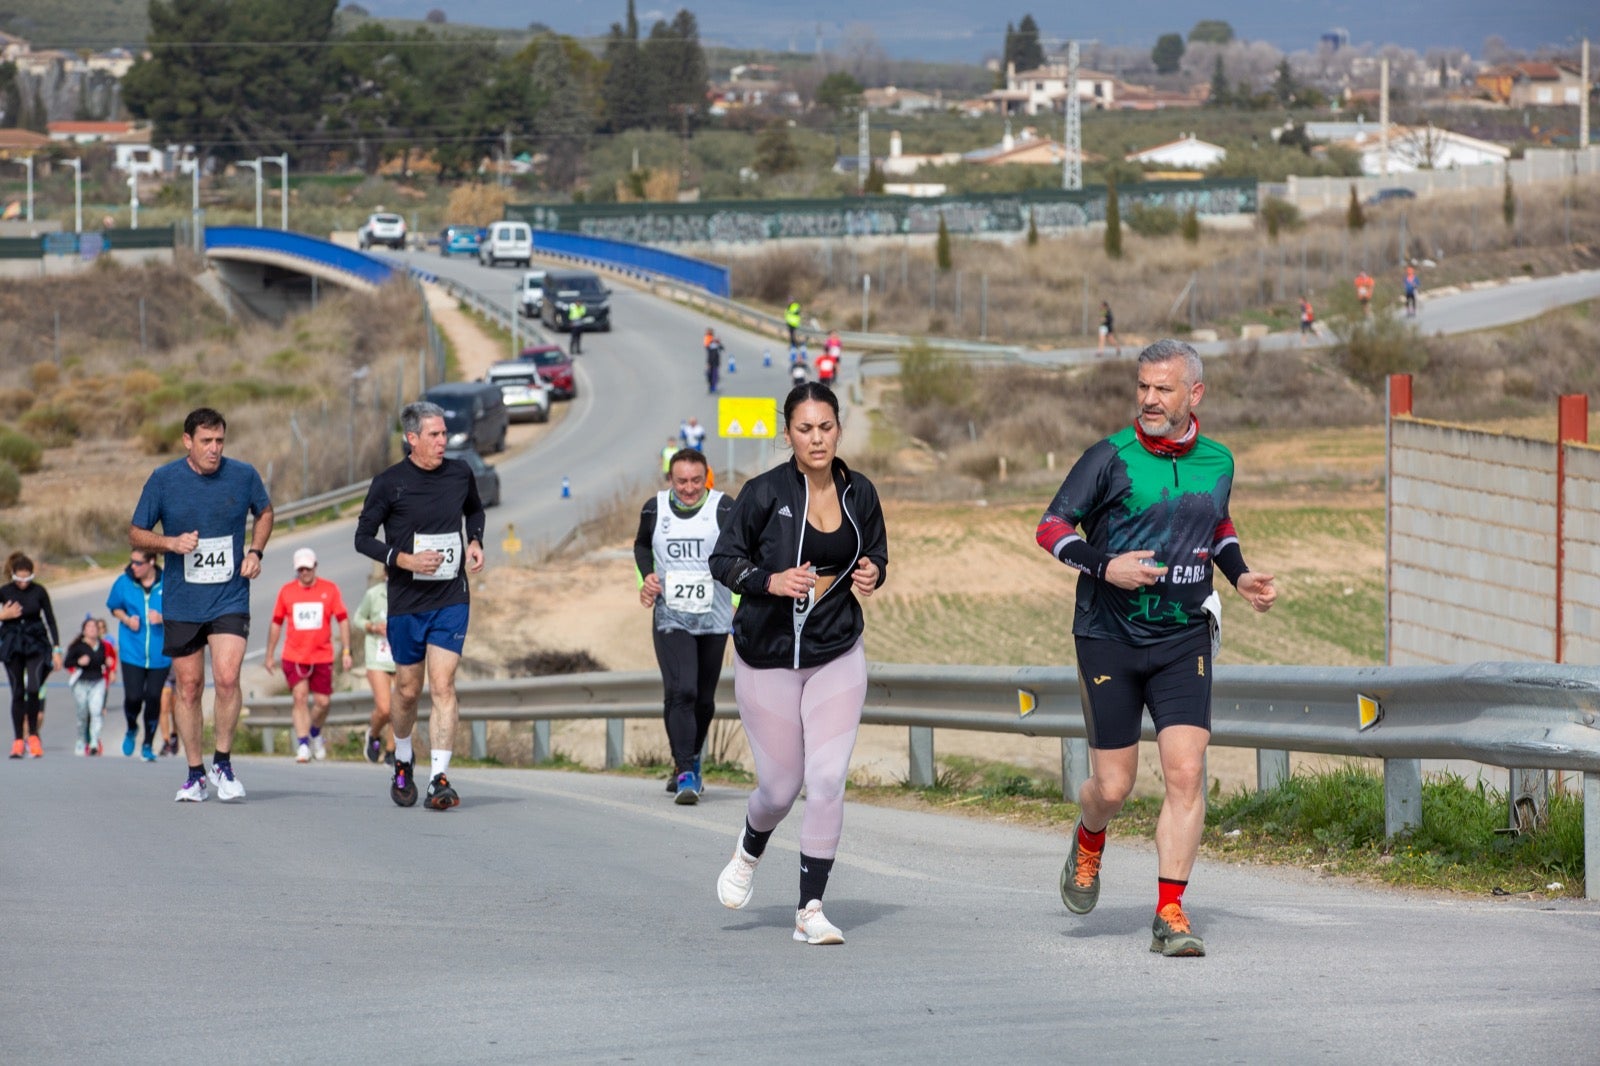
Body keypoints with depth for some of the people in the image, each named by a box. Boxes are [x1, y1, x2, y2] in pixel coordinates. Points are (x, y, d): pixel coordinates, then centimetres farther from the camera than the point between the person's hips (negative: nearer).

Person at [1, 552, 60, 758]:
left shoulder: (38, 591, -3)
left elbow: (50, 620, 2)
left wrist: (56, 649, -1)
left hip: (36, 644, -1)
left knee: (33, 689, -18)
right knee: (17, 692, 1)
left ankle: (33, 735, -3)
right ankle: (18, 740, 6)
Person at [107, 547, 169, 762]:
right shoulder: (123, 582, -1)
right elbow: (114, 607, 15)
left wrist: (163, 618, -17)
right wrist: (126, 619, -5)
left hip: (159, 653, -1)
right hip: (132, 652, 1)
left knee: (153, 698, 0)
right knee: (133, 697, -9)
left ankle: (148, 745, 18)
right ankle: (131, 730, 25)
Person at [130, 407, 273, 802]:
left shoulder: (243, 476, -1)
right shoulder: (163, 480, -4)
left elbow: (265, 512, 19)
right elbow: (136, 535, 3)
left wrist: (255, 551, 4)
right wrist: (171, 542, -15)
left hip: (230, 600, -1)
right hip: (181, 602, 1)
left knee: (227, 678, -16)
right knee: (188, 687, 5)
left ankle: (222, 762, 2)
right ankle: (195, 774, 17)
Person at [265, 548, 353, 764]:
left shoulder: (330, 589, 1)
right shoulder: (286, 591, 4)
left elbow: (343, 620, 4)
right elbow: (276, 623, 12)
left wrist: (346, 651, -3)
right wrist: (270, 655, 13)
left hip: (322, 656, 0)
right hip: (294, 655, 0)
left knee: (322, 702, 3)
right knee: (300, 697, -13)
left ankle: (315, 733, 32)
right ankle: (302, 745, -11)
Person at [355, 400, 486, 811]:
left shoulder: (460, 474, 3)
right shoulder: (389, 483, -7)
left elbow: (474, 510, 24)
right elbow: (363, 537, -3)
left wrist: (475, 541, 4)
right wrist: (404, 559, -17)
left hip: (451, 597, 1)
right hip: (406, 602, -1)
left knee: (443, 685, -10)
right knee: (407, 690, 9)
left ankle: (439, 779, -14)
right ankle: (402, 761, 35)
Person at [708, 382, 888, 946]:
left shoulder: (859, 493, 0)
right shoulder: (765, 493, -11)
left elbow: (875, 552, 16)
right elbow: (723, 560, -6)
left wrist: (873, 573, -7)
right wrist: (770, 580, -23)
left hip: (837, 656, 2)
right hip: (768, 656, -2)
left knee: (828, 780, -11)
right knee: (780, 787, 4)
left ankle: (811, 910, -1)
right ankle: (749, 851, 41)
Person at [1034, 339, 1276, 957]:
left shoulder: (1217, 462, 6)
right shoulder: (1111, 458, -7)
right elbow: (1050, 528, -4)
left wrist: (1240, 575, 10)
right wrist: (1103, 566, -20)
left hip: (1184, 641, 2)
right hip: (1109, 637, -2)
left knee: (1186, 772, -12)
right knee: (1113, 786, 2)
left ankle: (1170, 913, -7)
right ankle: (1088, 845, 38)